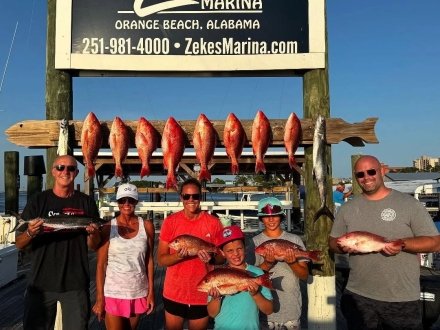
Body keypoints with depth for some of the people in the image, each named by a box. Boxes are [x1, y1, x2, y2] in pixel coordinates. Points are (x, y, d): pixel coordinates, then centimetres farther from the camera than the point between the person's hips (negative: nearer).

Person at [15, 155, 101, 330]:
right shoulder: (38, 201, 0)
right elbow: (19, 244, 0)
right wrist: (30, 233, -21)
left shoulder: (86, 202, 1)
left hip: (76, 284, 0)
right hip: (41, 283, 0)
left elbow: (94, 246, 4)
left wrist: (92, 234, -18)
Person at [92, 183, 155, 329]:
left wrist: (151, 291, 1)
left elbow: (149, 260, 3)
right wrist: (100, 298, -7)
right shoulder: (108, 228, -7)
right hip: (113, 293, -2)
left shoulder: (147, 226, -2)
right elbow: (101, 265, -5)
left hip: (139, 293, 2)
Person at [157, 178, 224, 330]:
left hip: (202, 294, 0)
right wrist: (178, 256, -25)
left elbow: (222, 256, 1)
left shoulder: (213, 223, -7)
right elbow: (160, 259, -5)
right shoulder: (170, 221, -7)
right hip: (174, 294, 1)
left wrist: (212, 258, -21)